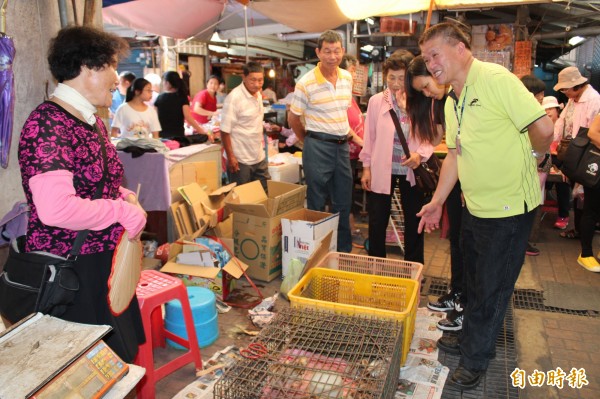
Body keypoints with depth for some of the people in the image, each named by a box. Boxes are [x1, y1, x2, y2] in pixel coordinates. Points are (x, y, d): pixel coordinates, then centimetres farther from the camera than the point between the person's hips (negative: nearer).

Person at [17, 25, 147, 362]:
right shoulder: (48, 124, -21)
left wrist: (126, 196, 3)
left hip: (105, 260, 9)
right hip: (70, 271, -9)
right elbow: (55, 209, -33)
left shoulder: (93, 121, 9)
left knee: (122, 352, 20)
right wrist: (124, 211, -21)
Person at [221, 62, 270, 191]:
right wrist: (230, 157, -17)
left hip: (259, 158, 7)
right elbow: (225, 131, -16)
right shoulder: (234, 98, -17)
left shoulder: (258, 95, 6)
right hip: (240, 161, -7)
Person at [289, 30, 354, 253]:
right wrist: (310, 141, 7)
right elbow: (293, 119, -1)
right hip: (318, 147, -6)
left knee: (343, 204, 14)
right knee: (317, 205, 4)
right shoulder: (306, 83, -11)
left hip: (342, 145, 6)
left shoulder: (347, 78, 6)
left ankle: (344, 252, 28)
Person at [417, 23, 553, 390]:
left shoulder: (495, 79, -20)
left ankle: (476, 359, 26)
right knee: (474, 283, 22)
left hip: (509, 208, -8)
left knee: (493, 288, 8)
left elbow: (543, 128, -26)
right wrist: (437, 202, 12)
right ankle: (470, 339, 43)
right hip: (475, 206, 8)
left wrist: (532, 162, -6)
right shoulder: (452, 101, 9)